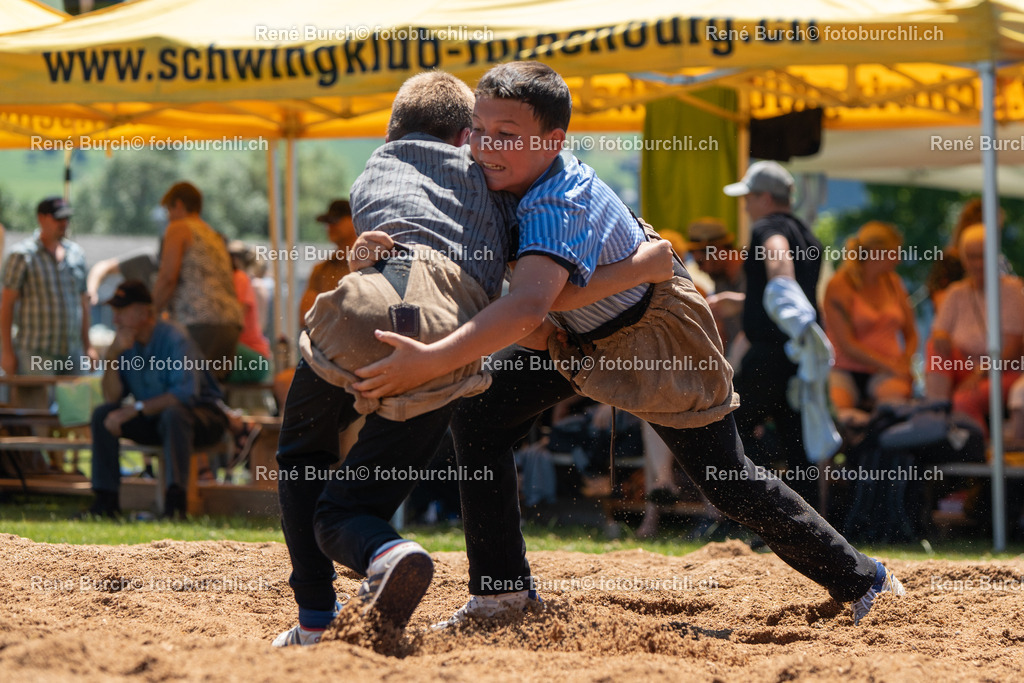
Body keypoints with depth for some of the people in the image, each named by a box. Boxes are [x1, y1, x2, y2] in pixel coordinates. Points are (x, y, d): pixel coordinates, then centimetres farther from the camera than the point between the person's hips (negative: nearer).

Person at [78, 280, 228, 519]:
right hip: (153, 421, 7)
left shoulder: (174, 339, -20)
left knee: (174, 413, -38)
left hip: (200, 416, -7)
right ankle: (106, 500, -12)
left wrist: (136, 408, -30)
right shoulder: (125, 342, 0)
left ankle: (175, 501, -40)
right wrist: (112, 355, -21)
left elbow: (185, 394, -30)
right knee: (103, 414, -11)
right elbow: (112, 397, -6)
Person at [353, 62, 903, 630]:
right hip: (581, 335, 8)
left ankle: (859, 579, 19)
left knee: (729, 484, 0)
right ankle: (500, 590, 6)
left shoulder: (560, 209, -42)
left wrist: (430, 361, -69)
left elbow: (527, 308, -60)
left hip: (661, 343, -8)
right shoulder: (511, 176, -17)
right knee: (477, 413, -2)